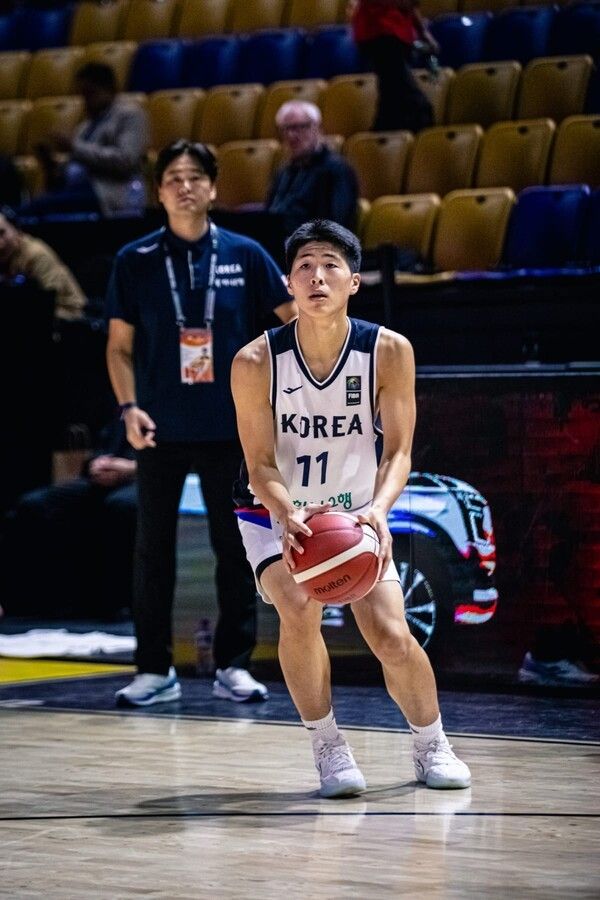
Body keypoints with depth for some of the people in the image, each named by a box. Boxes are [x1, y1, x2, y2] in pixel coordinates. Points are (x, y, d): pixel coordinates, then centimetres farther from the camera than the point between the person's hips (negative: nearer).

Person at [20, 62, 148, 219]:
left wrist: (75, 147, -10)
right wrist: (50, 162, 3)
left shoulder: (129, 114, 7)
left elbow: (125, 159, -10)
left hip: (106, 197, -7)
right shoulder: (85, 126, 28)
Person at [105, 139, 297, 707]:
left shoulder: (244, 255, 1)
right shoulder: (135, 261, 1)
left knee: (236, 548, 4)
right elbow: (119, 347, 5)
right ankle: (155, 670, 11)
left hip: (230, 427, 0)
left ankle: (233, 665, 14)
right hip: (161, 430, 0)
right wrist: (129, 407, -8)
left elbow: (295, 315, 8)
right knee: (153, 549, 4)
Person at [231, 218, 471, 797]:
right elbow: (261, 465, -17)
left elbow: (398, 450, -13)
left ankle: (431, 746, 17)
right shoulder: (255, 363, -20)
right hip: (278, 516, -1)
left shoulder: (389, 352, -17)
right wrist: (290, 517, -38)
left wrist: (378, 509, -34)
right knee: (298, 609, -28)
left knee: (392, 637, -11)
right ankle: (327, 747, -8)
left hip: (357, 515, 1)